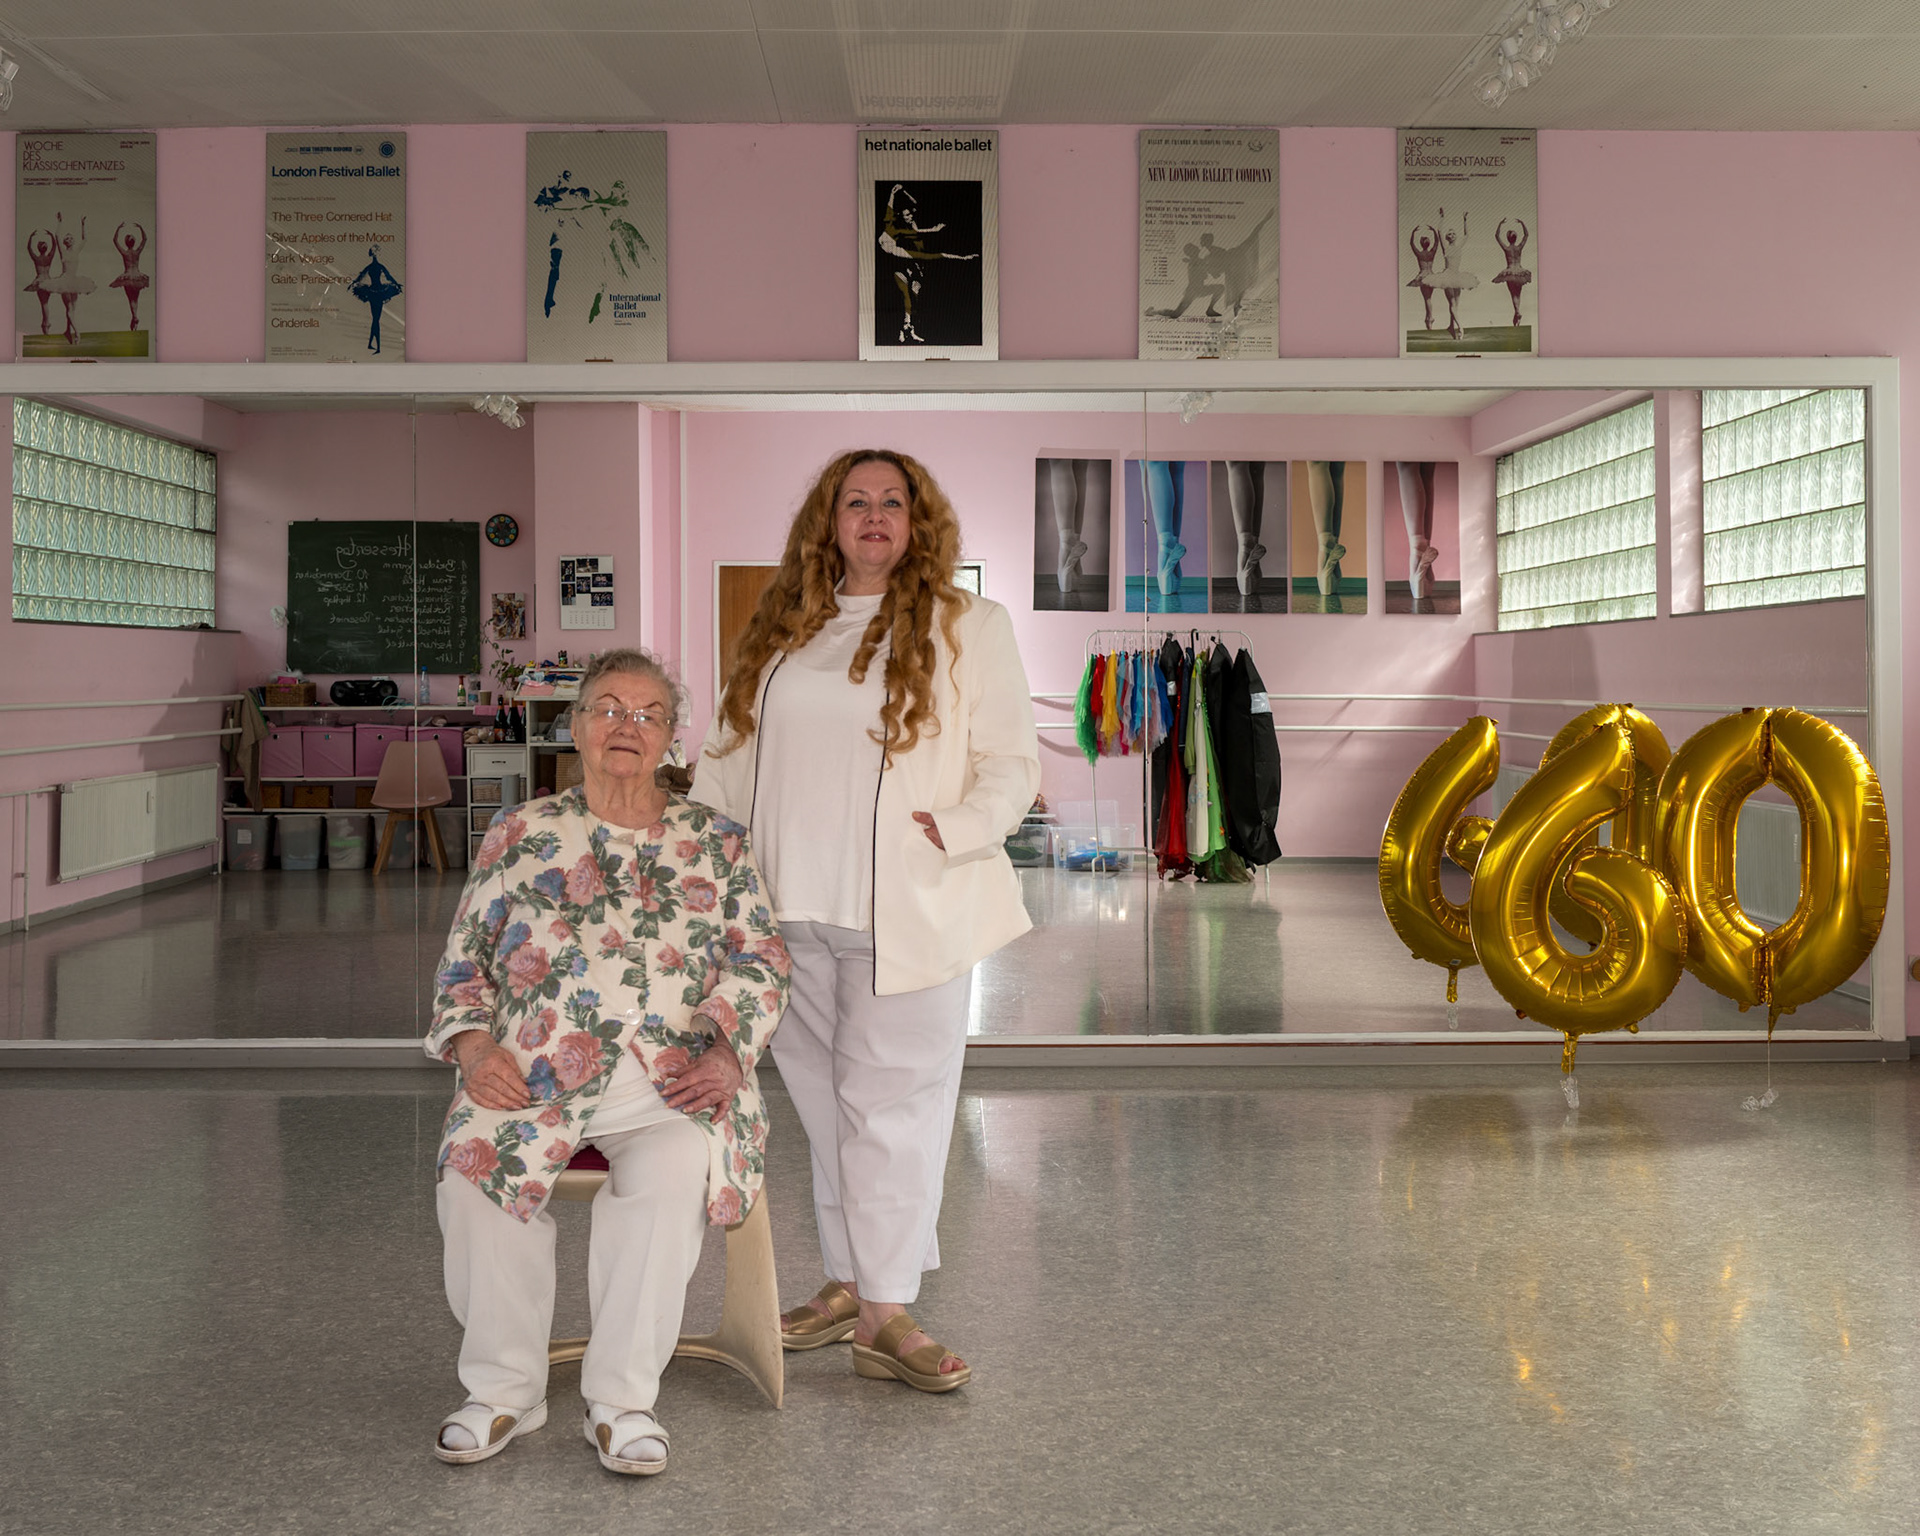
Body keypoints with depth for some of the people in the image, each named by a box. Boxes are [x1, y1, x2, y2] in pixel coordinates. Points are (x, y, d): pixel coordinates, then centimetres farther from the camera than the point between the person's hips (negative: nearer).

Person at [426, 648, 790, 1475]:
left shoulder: (714, 840, 16)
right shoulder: (521, 833, 17)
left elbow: (759, 960, 10)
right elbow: (464, 961, 16)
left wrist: (726, 1050, -7)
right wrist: (474, 1046, -3)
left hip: (671, 1076, -1)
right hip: (535, 1068, 1)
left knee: (678, 1166, -35)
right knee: (474, 1166, -30)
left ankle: (621, 1398, -20)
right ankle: (505, 1390, -10)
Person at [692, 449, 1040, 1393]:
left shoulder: (968, 627, 3)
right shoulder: (780, 630, 15)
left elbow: (1013, 765, 1)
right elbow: (729, 757, 18)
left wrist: (953, 832, -15)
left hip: (907, 914, -4)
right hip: (791, 910, 4)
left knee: (889, 1104, -2)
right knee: (824, 1101, 10)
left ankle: (886, 1314, 4)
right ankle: (848, 1282, 22)